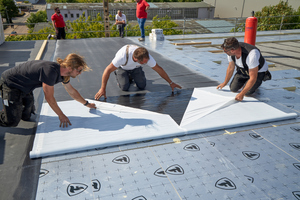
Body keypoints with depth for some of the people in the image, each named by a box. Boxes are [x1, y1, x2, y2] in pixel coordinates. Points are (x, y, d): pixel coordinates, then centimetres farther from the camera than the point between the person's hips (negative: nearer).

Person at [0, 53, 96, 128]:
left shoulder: (63, 73, -7)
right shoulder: (50, 71, -35)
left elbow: (72, 91, 10)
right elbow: (49, 97, -27)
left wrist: (87, 104, 18)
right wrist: (61, 115, -16)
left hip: (24, 88, 9)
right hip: (9, 83, -8)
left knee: (26, 116, 16)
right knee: (12, 121, -13)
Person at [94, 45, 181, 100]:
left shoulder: (146, 56, -34)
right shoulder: (123, 56, -46)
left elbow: (159, 69, -20)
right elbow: (108, 70, -39)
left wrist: (171, 83, -15)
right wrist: (103, 89, -39)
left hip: (135, 68, 3)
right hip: (122, 67, -3)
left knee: (142, 86, -10)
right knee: (125, 87, -19)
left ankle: (131, 76, 21)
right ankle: (119, 76, 14)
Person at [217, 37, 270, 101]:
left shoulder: (251, 55, -43)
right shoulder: (231, 51, -22)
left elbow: (253, 78, -35)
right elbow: (230, 68, -2)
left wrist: (242, 94, -30)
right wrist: (225, 83, 10)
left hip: (258, 71, -5)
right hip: (243, 70, 5)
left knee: (247, 92, -17)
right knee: (233, 88, -4)